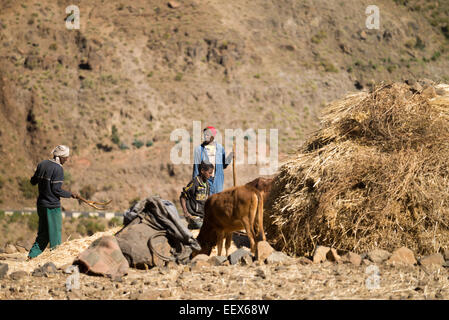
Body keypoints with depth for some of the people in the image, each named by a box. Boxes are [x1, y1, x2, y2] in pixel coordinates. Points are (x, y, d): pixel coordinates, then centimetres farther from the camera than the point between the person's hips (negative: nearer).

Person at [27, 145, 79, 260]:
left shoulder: (42, 164, 6)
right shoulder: (58, 169, -16)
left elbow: (33, 181, 14)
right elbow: (56, 190, -18)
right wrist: (70, 194, -5)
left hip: (41, 204, 7)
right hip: (52, 206, -7)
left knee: (43, 232, 16)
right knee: (55, 232, 4)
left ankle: (33, 255, 12)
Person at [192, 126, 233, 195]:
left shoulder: (220, 148, 7)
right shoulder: (199, 149, 1)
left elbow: (223, 166, 13)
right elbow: (196, 167, 4)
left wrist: (229, 158, -4)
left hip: (218, 179, 2)